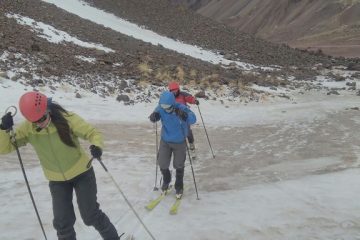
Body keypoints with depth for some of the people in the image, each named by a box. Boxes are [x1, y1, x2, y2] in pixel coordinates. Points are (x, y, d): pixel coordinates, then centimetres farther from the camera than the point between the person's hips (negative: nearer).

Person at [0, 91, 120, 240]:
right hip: (57, 180, 3)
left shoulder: (66, 118, -23)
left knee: (90, 215, 0)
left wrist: (97, 146, -40)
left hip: (81, 173, -3)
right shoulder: (27, 129, -13)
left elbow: (93, 133, -18)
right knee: (62, 222, 6)